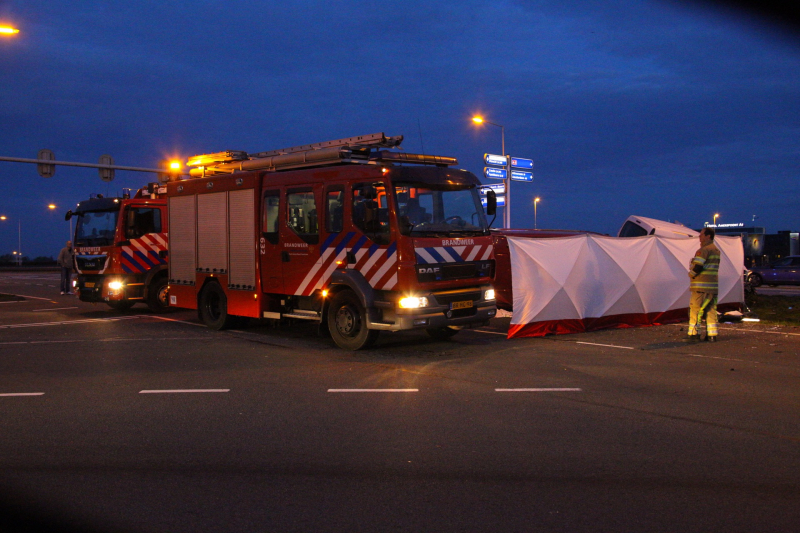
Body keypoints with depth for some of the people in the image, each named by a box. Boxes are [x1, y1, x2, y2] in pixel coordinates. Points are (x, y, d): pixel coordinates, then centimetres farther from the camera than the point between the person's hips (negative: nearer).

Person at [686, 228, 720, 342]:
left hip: (701, 285, -8)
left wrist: (691, 274, 1)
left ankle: (693, 334, -3)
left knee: (695, 309, -2)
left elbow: (697, 267, -19)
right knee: (711, 310, 9)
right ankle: (712, 334, 8)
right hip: (713, 285, 8)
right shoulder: (716, 250, 17)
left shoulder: (704, 250, -13)